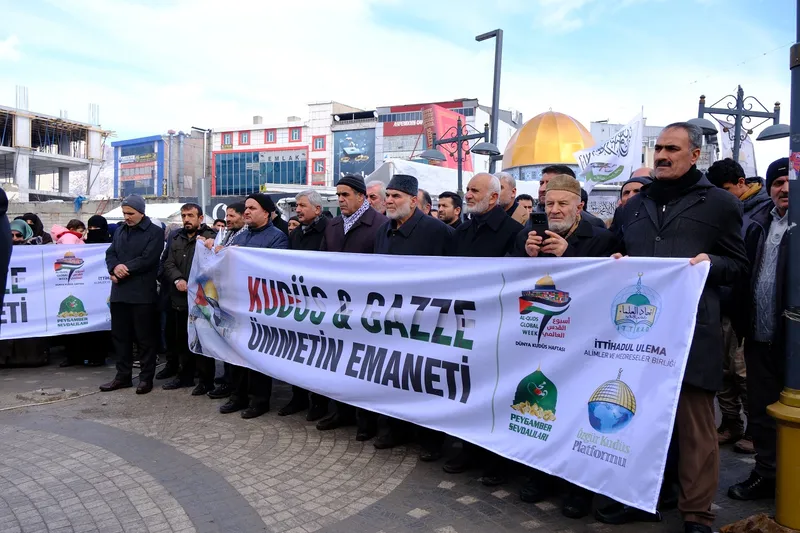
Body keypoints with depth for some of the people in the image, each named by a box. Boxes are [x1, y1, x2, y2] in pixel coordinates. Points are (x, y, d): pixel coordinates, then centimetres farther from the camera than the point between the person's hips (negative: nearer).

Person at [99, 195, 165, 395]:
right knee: (120, 335, 12)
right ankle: (123, 376, 23)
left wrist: (124, 268, -13)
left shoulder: (155, 232, -4)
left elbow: (147, 259, -15)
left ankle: (146, 377, 10)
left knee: (145, 337, 1)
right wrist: (115, 268, -11)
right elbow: (110, 253, 9)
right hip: (119, 292, 7)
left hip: (142, 294, -7)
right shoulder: (120, 231, 18)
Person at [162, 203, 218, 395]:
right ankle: (185, 375, 30)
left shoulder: (210, 238, -7)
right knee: (181, 340, 17)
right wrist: (178, 280, -11)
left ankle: (206, 380, 10)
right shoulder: (176, 239, 14)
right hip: (179, 298, 7)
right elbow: (169, 264, 7)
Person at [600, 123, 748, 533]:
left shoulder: (719, 203, 5)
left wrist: (711, 263, -15)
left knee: (694, 426, 2)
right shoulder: (634, 206, 18)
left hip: (692, 331, -4)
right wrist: (616, 262, 2)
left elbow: (739, 265, 5)